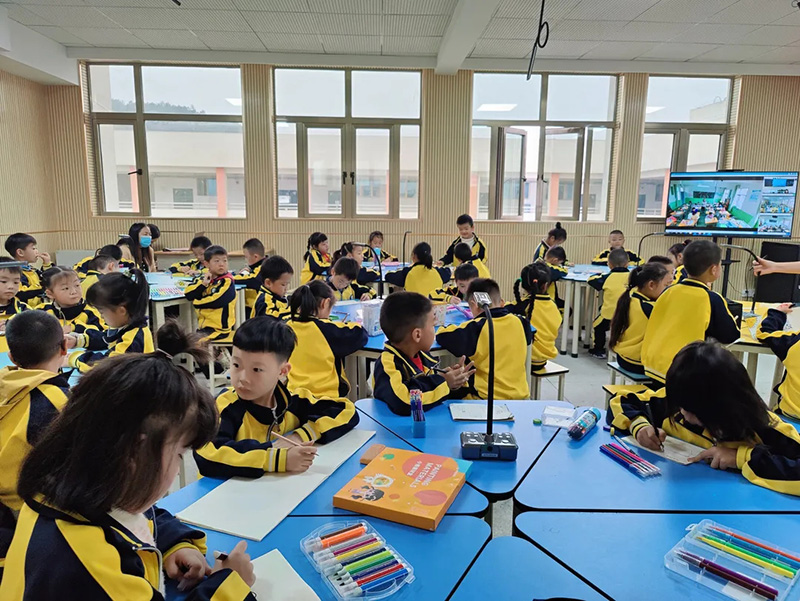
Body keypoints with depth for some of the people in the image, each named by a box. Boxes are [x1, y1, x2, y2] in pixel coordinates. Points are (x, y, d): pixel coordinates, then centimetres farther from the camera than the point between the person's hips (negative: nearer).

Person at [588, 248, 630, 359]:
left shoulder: (608, 278, -9)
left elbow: (591, 279, 2)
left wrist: (600, 275, 19)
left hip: (610, 315, -3)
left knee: (598, 326, 21)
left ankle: (599, 350, 25)